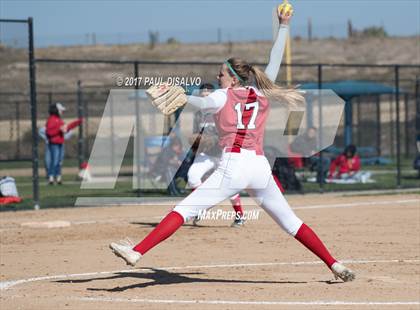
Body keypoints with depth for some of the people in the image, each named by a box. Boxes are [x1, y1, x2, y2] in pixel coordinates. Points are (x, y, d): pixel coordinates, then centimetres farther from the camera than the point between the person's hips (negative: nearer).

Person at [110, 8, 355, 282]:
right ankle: (335, 265, 10)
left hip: (233, 166, -4)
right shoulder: (262, 94, 16)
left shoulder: (223, 96, 5)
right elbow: (275, 63, 26)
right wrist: (283, 27, 34)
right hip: (261, 167, 4)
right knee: (290, 221, 15)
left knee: (183, 210, -9)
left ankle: (137, 252, -20)